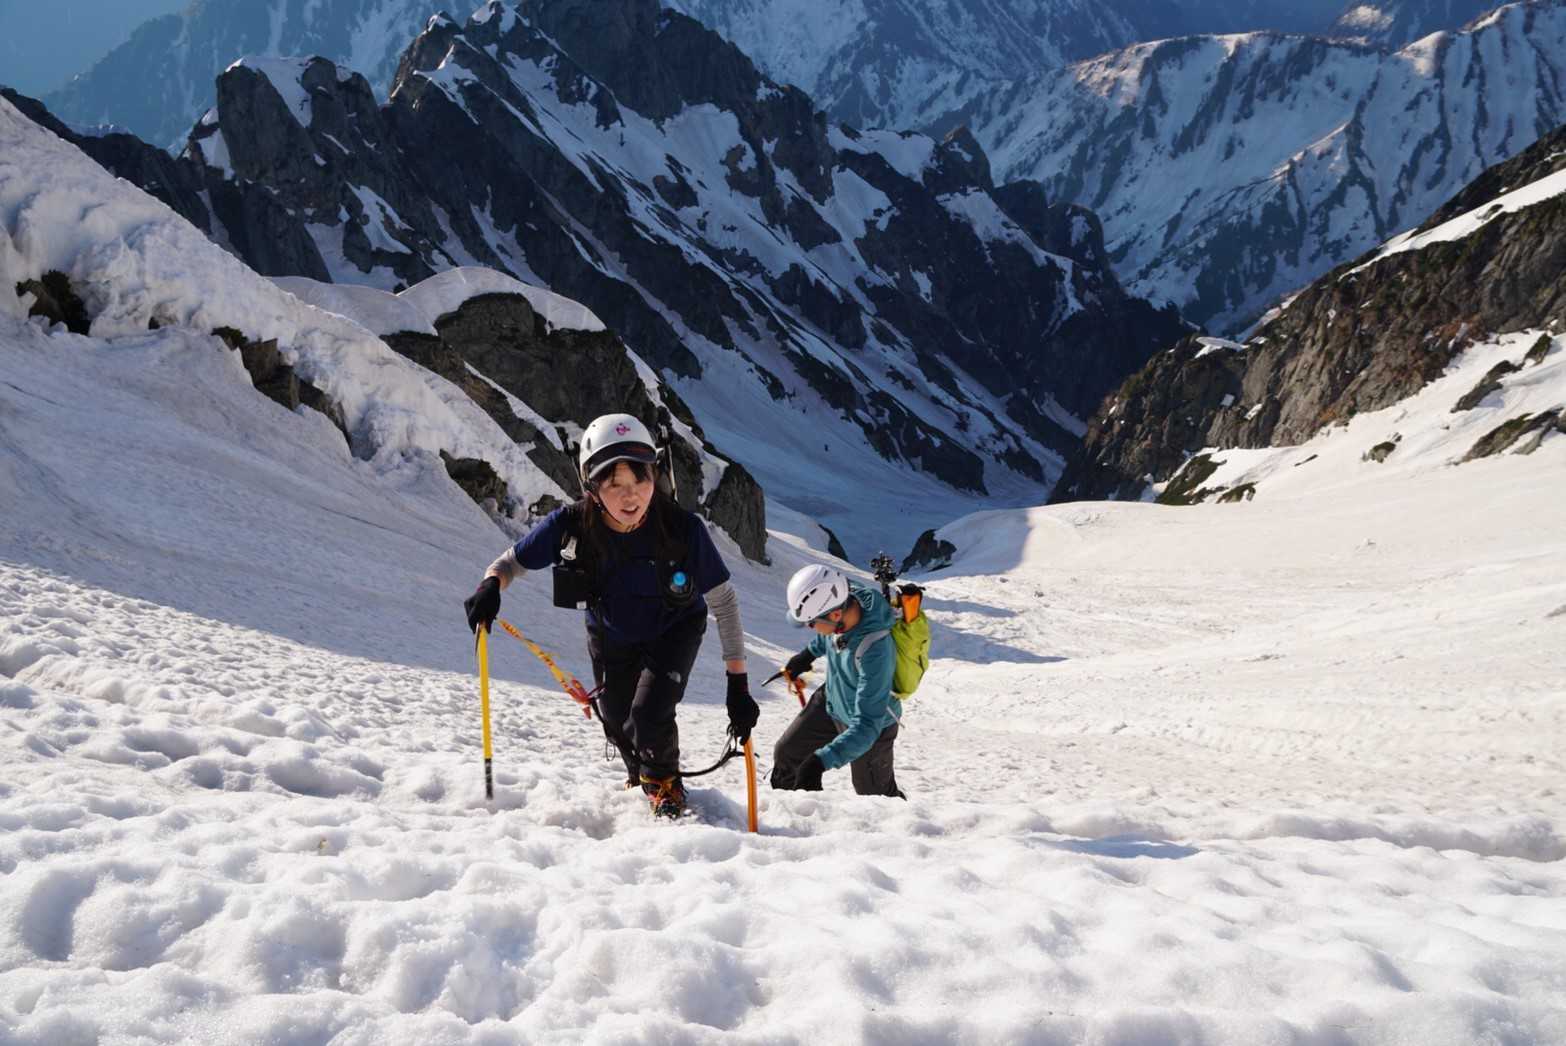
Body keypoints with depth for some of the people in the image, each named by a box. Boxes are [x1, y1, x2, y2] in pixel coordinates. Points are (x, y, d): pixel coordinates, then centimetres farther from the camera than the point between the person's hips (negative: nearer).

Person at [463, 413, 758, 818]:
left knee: (649, 718, -20)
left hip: (673, 632, -2)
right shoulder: (570, 526, -33)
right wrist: (490, 586, -40)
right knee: (618, 725, 16)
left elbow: (724, 602, -24)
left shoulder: (683, 529, -36)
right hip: (610, 637, 3)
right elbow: (513, 562, -15)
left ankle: (665, 784, 15)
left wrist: (738, 685, -25)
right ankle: (640, 776, 54)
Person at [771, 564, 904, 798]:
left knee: (874, 794, 11)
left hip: (873, 720, -7)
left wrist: (822, 761, -48)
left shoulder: (874, 652, -43)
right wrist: (809, 653, 14)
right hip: (832, 700, 7)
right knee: (786, 754, 16)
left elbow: (867, 726, -40)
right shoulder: (843, 595, -24)